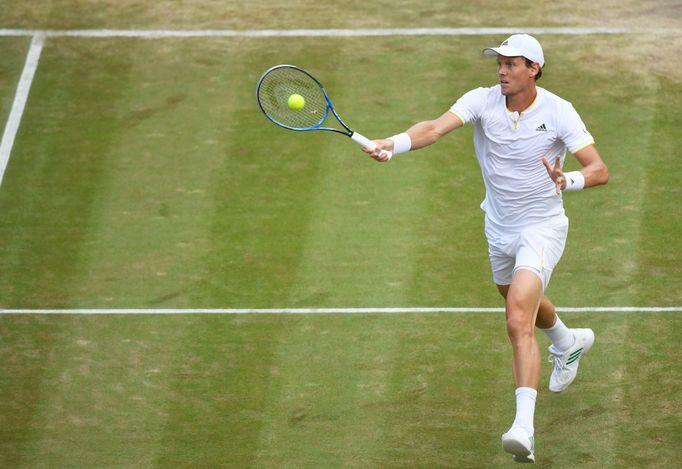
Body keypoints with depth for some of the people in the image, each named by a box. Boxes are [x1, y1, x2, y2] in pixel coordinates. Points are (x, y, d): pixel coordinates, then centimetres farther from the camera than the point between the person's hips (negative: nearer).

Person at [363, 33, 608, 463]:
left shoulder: (558, 112, -18)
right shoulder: (482, 101, -12)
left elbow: (600, 170, -21)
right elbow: (436, 128, -29)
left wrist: (569, 181, -43)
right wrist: (393, 144, -48)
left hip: (541, 227, -6)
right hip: (499, 229, 6)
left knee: (519, 322, -23)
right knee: (524, 305, 30)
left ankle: (524, 427, -31)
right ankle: (568, 343, 65)